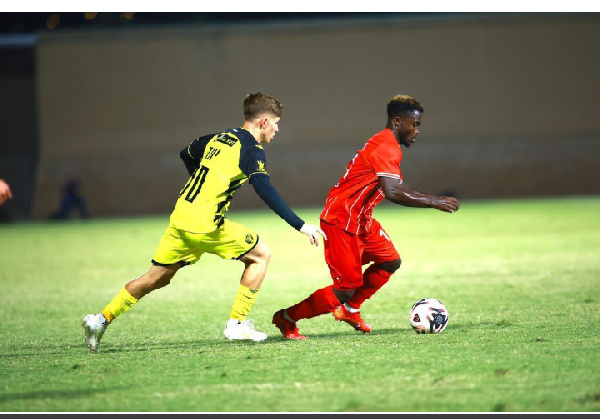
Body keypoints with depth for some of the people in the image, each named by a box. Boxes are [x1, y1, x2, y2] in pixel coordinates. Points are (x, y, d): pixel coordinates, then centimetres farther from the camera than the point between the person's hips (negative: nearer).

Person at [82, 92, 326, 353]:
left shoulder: (221, 138, 16)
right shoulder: (252, 150, -7)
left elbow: (187, 154, 32)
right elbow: (265, 190, -20)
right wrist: (300, 225, -22)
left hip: (180, 216, 7)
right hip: (205, 224, -7)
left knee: (157, 278, 15)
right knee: (260, 255, 7)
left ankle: (102, 319, 11)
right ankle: (237, 323, 6)